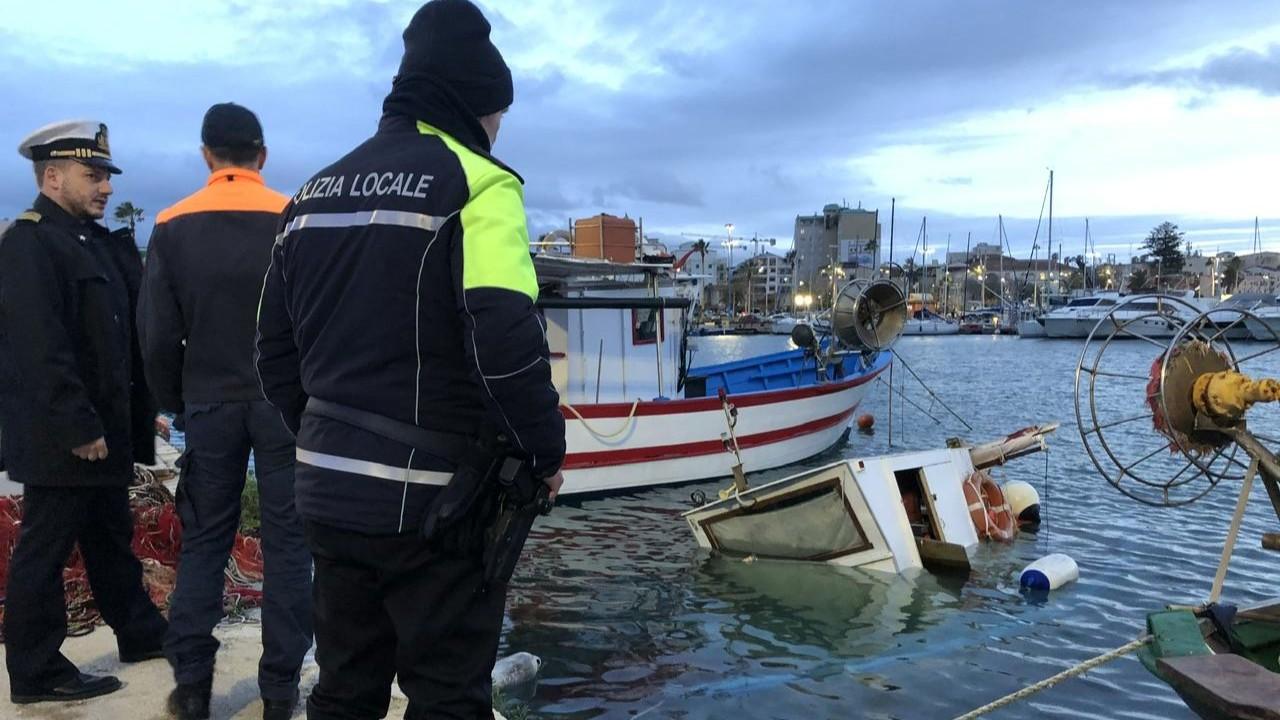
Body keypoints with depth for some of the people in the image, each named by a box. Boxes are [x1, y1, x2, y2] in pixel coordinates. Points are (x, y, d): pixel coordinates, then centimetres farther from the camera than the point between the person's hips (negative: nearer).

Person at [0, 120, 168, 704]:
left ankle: (140, 632, 33)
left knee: (112, 537, 19)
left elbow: (123, 338, 18)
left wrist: (139, 412, 13)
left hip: (104, 426, 9)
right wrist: (80, 427, -22)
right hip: (59, 435, -9)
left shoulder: (96, 240, 14)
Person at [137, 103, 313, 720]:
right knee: (286, 543, 5)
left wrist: (176, 402, 12)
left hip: (210, 403, 2)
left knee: (203, 540, 13)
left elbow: (157, 333, -1)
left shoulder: (173, 226, -1)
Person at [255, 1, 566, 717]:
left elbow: (275, 353, 14)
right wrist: (547, 450, -9)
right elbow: (507, 341, -23)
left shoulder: (316, 191, 12)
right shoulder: (474, 181, -10)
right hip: (433, 499, -7)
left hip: (330, 493, 7)